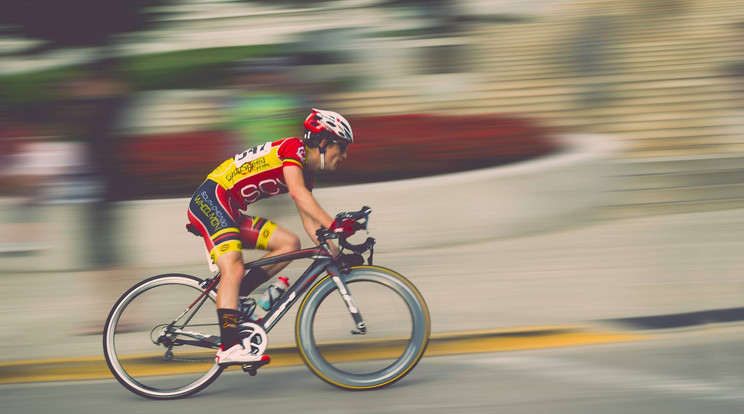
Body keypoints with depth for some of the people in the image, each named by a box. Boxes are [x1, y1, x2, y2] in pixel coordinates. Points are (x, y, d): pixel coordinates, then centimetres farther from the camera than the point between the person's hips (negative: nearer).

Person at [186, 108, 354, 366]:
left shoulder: (307, 172, 16)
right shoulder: (294, 147, -12)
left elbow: (309, 221, 15)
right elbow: (297, 192, -27)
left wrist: (333, 253, 3)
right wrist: (334, 226, -32)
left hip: (230, 211, 10)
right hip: (210, 200, -10)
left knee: (290, 244, 0)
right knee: (233, 269, -24)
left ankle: (232, 300, -2)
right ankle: (228, 348, -29)